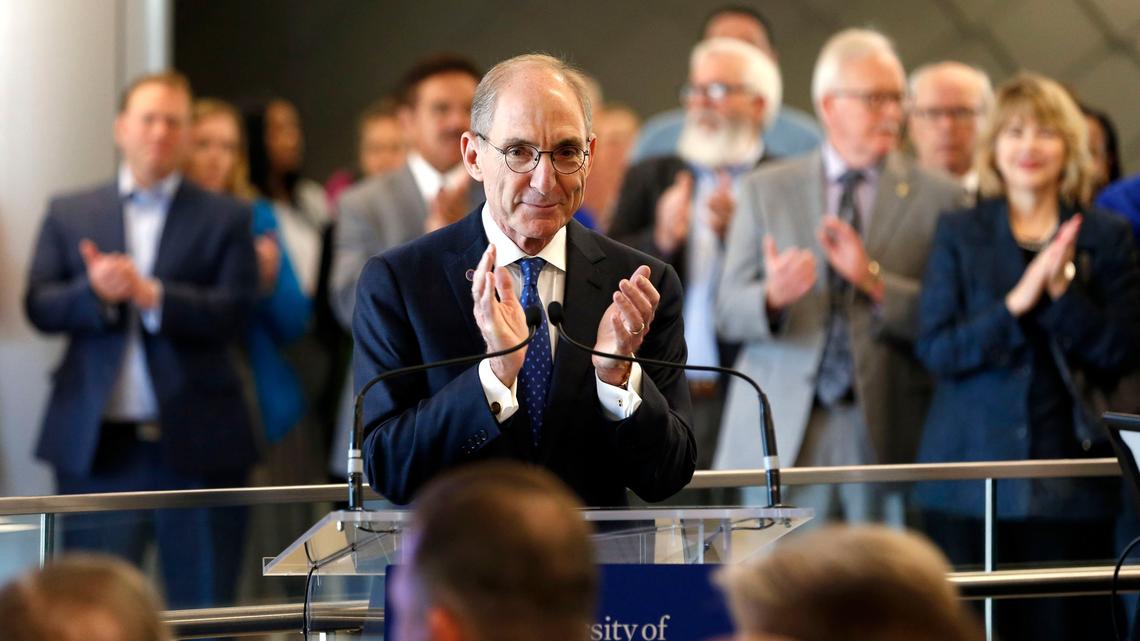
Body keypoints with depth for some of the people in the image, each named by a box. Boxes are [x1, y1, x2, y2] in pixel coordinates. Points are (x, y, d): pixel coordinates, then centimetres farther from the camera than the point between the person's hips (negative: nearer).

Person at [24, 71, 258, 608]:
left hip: (193, 443, -1)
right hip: (97, 442, 1)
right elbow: (39, 307, 3)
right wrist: (95, 292, -17)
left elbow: (233, 312, -5)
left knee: (200, 600, 2)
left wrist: (150, 295, -18)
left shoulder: (225, 218, 5)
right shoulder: (69, 215, 11)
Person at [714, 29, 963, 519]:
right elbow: (729, 312, 4)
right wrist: (773, 295, -18)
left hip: (887, 436, -1)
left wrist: (875, 281, -16)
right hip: (781, 436, 1)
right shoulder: (765, 190, 10)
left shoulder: (938, 198, 6)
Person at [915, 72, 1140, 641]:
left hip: (1069, 480, 0)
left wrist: (1062, 289, -13)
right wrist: (1017, 304, -15)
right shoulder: (959, 235, 8)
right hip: (972, 473, 0)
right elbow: (934, 348, -2)